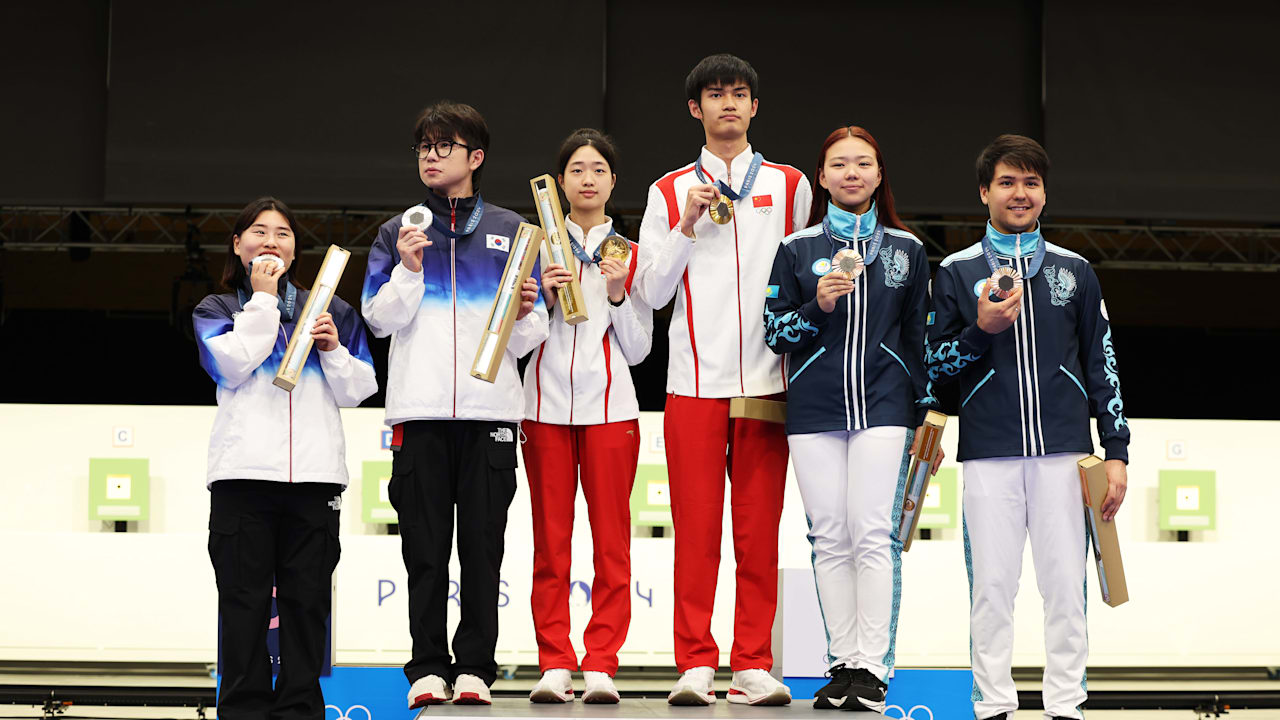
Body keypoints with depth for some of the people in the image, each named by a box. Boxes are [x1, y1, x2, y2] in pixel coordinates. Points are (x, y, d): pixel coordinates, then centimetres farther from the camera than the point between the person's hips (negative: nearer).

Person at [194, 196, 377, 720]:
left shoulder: (328, 309, 21)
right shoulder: (216, 311, 16)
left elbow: (357, 391, 14)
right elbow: (233, 366, -6)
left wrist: (334, 348, -3)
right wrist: (262, 299, 0)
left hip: (316, 472, 2)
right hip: (244, 472, -2)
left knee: (307, 598, -1)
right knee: (245, 597, -4)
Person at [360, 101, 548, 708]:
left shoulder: (509, 231, 13)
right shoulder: (399, 232, 14)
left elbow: (527, 338, 11)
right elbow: (380, 318, 5)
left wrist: (524, 315, -10)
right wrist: (408, 269, -10)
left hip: (490, 408, 0)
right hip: (419, 409, 0)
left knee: (482, 547, -1)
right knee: (425, 549, 0)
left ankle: (475, 666, 3)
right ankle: (428, 668, 3)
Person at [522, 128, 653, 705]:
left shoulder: (630, 254, 12)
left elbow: (638, 349, 8)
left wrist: (618, 293, -5)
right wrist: (545, 296, -8)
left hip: (610, 406, 0)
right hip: (547, 403, 0)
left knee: (612, 540, -4)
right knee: (550, 541, -2)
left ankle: (601, 664, -1)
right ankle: (554, 664, 2)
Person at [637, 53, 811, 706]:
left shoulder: (789, 186, 12)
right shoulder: (670, 192, 9)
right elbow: (651, 292, 5)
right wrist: (687, 225, -7)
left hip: (766, 381, 1)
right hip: (695, 382, -1)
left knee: (759, 531, -1)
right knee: (695, 530, -3)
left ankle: (753, 665, 3)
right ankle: (695, 665, 1)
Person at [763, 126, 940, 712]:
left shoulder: (907, 250, 11)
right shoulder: (796, 249, 8)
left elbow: (921, 339, 13)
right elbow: (774, 333, 7)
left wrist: (929, 416, 9)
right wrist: (817, 304, -11)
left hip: (883, 405, -1)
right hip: (814, 407, 1)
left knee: (872, 533, -11)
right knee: (830, 538, 0)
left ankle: (873, 668, -9)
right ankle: (843, 664, 5)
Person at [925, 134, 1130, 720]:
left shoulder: (1073, 271, 13)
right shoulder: (957, 273, 9)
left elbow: (1102, 366, 13)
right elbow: (935, 367, 7)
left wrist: (1117, 452, 6)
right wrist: (982, 330, -11)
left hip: (1063, 452, 1)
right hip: (990, 454, -1)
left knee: (1065, 584, -1)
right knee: (991, 586, -1)